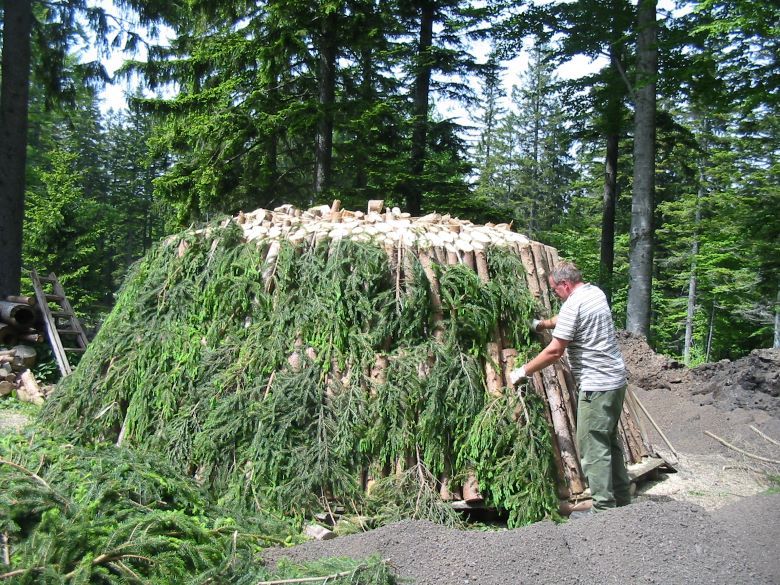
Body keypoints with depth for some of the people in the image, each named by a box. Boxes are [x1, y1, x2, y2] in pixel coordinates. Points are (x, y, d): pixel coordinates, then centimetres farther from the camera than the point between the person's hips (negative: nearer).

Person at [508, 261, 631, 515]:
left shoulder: (573, 305, -17)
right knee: (610, 440, 19)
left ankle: (603, 509, 0)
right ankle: (622, 498, 29)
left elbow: (554, 351, -17)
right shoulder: (596, 292, 11)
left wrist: (523, 371, -8)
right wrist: (542, 324, 38)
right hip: (616, 380, 10)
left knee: (593, 447, -4)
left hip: (596, 385, -10)